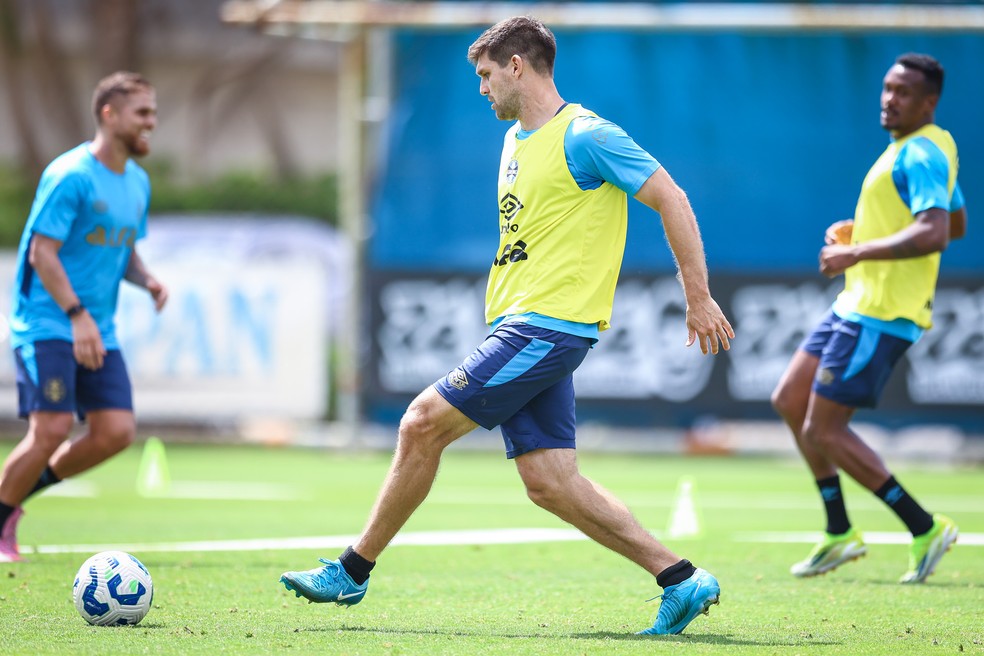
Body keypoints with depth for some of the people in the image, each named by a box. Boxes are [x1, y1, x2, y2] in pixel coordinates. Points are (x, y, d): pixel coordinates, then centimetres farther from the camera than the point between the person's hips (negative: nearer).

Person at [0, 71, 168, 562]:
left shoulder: (137, 182, 12)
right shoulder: (71, 175, -13)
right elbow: (42, 252, -17)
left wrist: (146, 280, 2)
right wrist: (77, 316, -26)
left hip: (98, 332, 8)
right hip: (47, 324, -8)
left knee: (116, 431, -6)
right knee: (52, 428, -17)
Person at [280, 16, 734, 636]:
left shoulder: (585, 137, -10)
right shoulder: (516, 141, 19)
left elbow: (671, 199, -10)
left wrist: (699, 299, -10)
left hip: (547, 328, -10)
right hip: (517, 325, 10)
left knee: (423, 424, -11)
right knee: (549, 482, 3)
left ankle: (352, 572, 0)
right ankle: (682, 580, 5)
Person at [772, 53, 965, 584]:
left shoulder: (920, 156, -18)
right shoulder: (924, 147, 14)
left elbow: (934, 234, -32)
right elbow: (957, 222, 26)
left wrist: (857, 253, -28)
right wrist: (862, 229, 21)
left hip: (882, 315, -11)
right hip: (858, 303, 11)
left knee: (822, 430, -8)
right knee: (789, 401, 13)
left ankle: (924, 528, -2)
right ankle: (839, 535, 18)